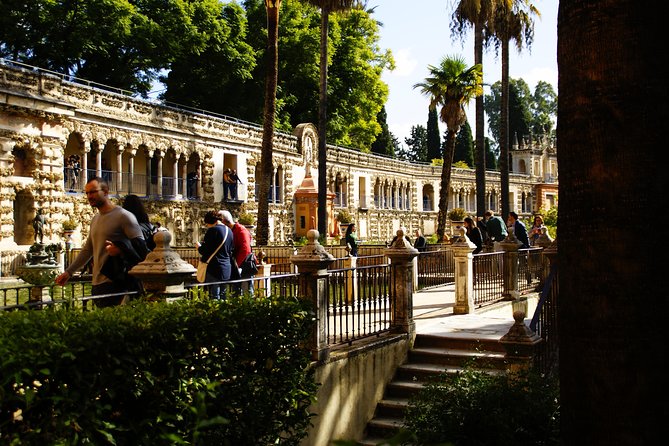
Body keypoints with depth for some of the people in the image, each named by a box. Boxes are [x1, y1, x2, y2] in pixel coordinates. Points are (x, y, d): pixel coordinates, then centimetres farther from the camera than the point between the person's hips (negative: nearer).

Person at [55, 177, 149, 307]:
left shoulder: (123, 216, -6)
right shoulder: (95, 219, 20)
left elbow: (141, 245, -11)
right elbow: (87, 250, 27)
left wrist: (120, 249, -25)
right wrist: (68, 272, 24)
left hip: (115, 283, -8)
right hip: (97, 283, 8)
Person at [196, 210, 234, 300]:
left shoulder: (213, 230, -11)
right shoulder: (229, 231, 12)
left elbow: (205, 251, -14)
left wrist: (199, 247, 8)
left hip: (214, 269, -8)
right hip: (227, 269, 8)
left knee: (215, 297, -5)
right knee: (222, 295, 14)